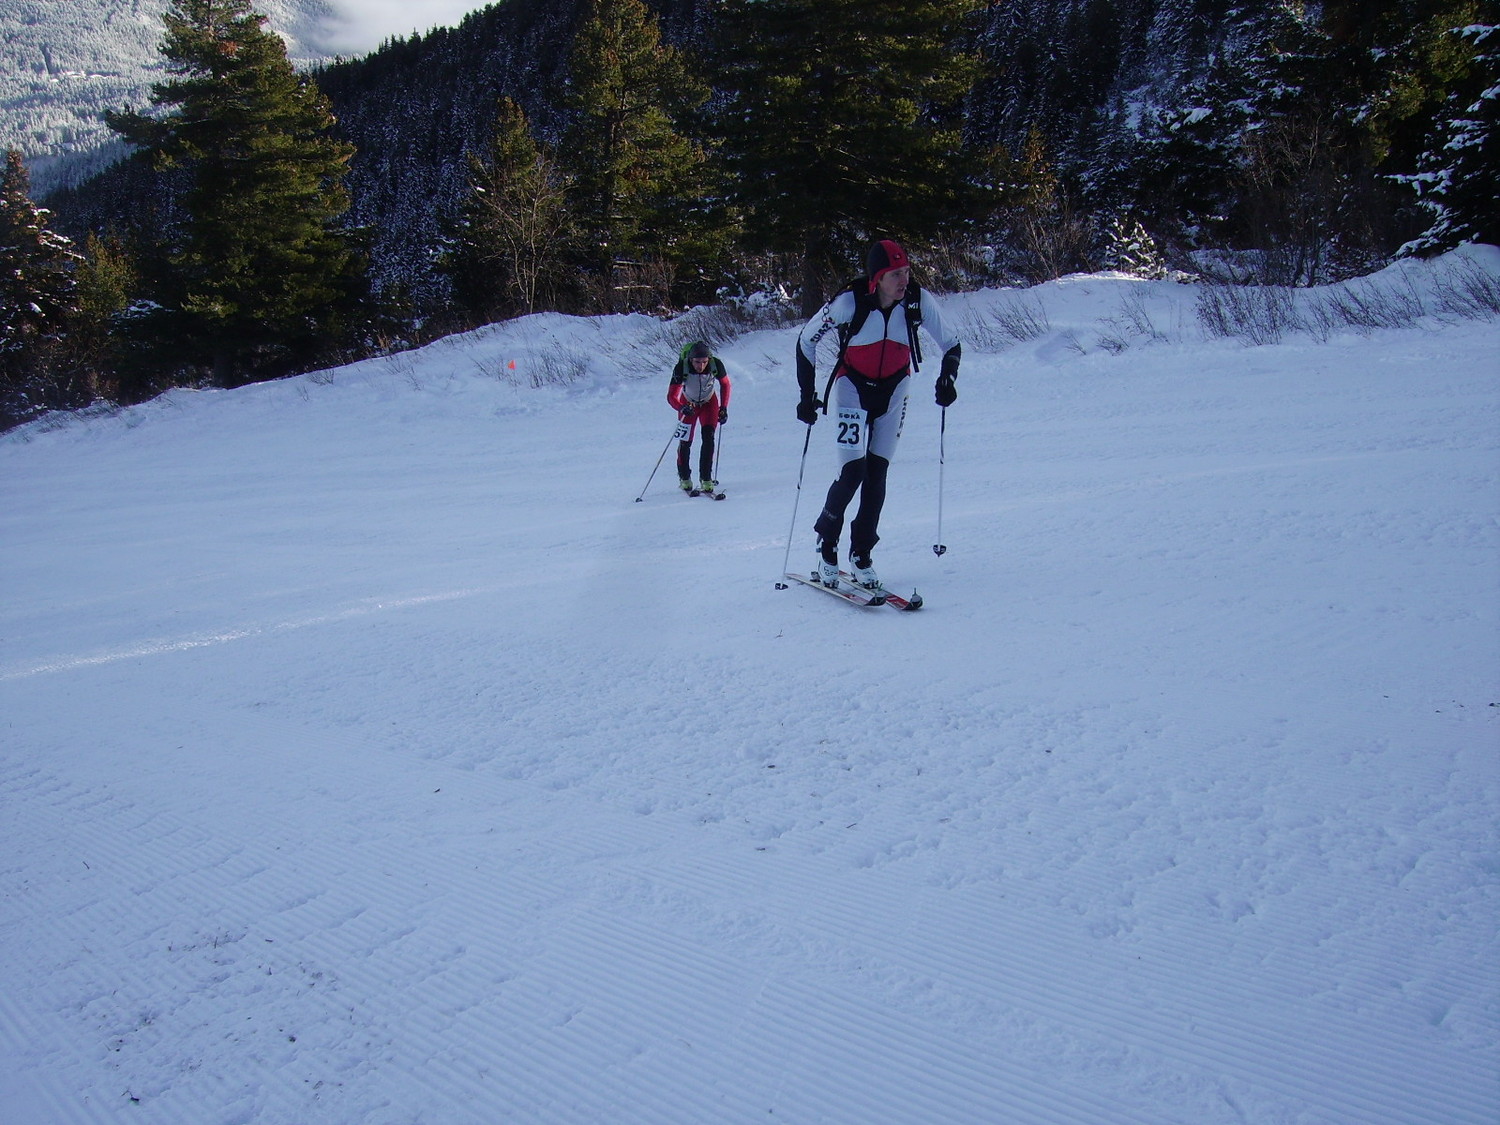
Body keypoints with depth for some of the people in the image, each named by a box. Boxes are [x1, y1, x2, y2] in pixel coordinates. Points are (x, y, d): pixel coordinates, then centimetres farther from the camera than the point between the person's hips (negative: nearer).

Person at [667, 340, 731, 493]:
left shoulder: (716, 365, -29)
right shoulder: (681, 368, -34)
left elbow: (725, 384, -9)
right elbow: (671, 396, -32)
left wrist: (724, 408, -13)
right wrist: (682, 408, -52)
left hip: (709, 403, 1)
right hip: (688, 404, 0)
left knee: (708, 437, -16)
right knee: (685, 441, -2)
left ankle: (706, 479, -8)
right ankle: (684, 478, 21)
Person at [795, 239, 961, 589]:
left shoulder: (918, 300, -16)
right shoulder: (851, 301, -23)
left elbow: (951, 343, -3)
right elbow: (807, 339, -10)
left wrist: (947, 379, -22)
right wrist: (807, 395, -11)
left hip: (893, 390, 3)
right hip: (852, 386, -3)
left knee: (876, 475, 0)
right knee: (852, 471, -15)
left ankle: (862, 555, 12)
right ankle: (826, 541, 7)